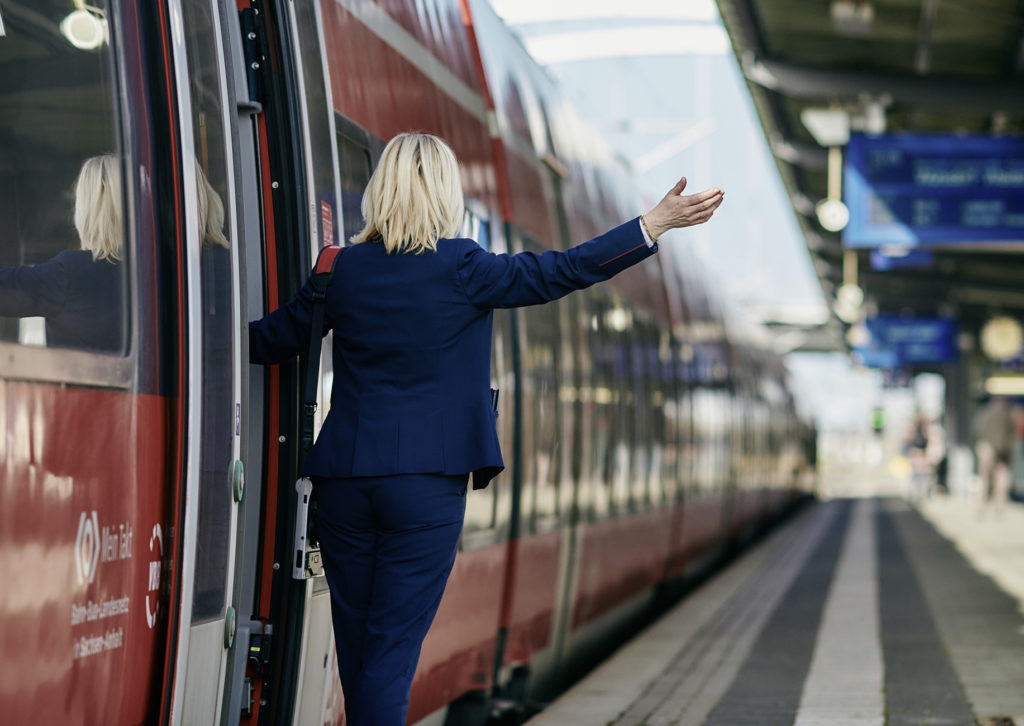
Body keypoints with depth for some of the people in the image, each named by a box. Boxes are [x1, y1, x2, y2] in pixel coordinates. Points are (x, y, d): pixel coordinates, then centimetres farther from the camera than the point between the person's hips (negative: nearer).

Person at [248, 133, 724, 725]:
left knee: (356, 649, 13)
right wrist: (657, 224, -1)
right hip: (427, 482, -4)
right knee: (392, 653, -4)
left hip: (345, 480, 4)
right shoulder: (460, 267, -7)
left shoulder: (344, 271, 4)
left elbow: (270, 340, 14)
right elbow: (561, 272, -6)